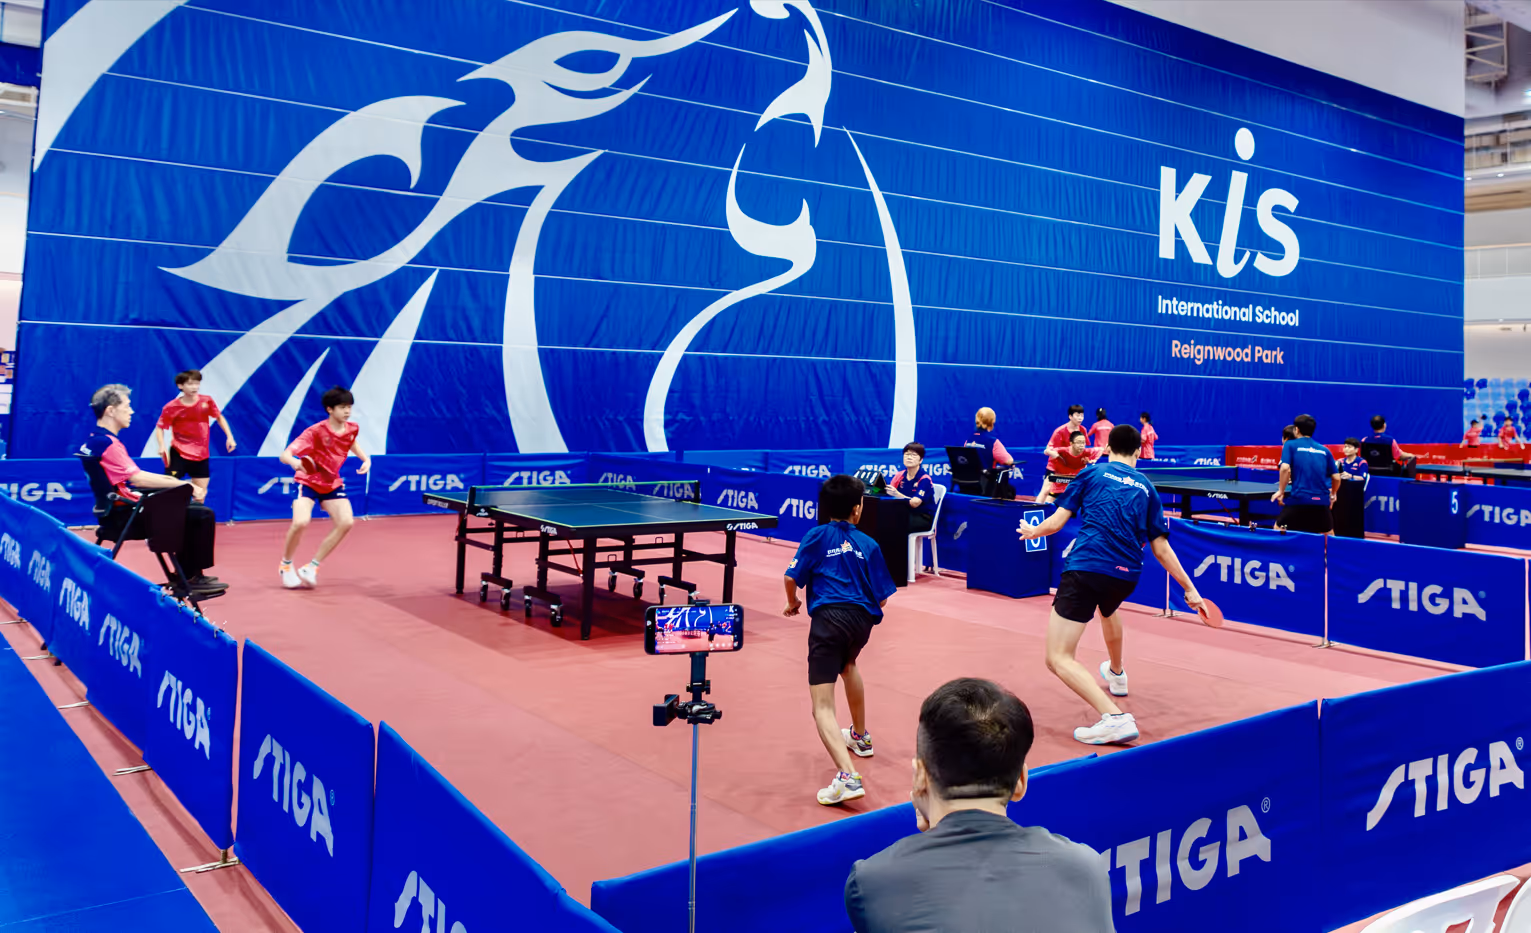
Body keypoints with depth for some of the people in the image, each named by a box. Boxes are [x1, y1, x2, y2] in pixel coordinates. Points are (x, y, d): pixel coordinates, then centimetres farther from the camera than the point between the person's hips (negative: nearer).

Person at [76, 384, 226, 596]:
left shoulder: (93, 440, 12)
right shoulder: (106, 443, -20)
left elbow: (134, 476, 13)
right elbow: (137, 479, -27)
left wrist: (172, 481, 4)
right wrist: (183, 484, -23)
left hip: (121, 510, 11)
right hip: (125, 516, -11)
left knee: (190, 507, 24)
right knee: (203, 515, -11)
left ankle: (185, 577, 24)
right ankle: (193, 577, 0)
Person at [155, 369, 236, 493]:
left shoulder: (207, 401, -6)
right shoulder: (172, 407, -12)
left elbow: (220, 418, 10)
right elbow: (160, 427, -3)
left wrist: (229, 437, 2)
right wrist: (162, 446, -20)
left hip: (201, 455, 3)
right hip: (178, 454, -3)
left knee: (201, 493, 8)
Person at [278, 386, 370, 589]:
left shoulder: (352, 429, -7)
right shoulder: (315, 431, -24)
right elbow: (285, 455, -30)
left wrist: (366, 459, 4)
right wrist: (294, 462, -53)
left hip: (332, 484, 5)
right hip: (308, 481, -5)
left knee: (346, 522, -14)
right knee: (301, 522, -27)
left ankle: (311, 567, 0)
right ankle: (286, 565, 3)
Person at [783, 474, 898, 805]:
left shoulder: (816, 536, 10)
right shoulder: (868, 545, 15)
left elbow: (791, 578, 1)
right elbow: (881, 598, 12)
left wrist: (793, 603, 22)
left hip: (828, 618, -4)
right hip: (862, 619, 4)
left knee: (823, 706, -7)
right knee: (848, 664, 38)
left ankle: (847, 776, -27)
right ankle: (860, 737, 54)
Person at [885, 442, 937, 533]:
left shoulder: (925, 479, -10)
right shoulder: (899, 476, 7)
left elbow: (915, 503, -24)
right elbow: (889, 493, -4)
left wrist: (898, 494, -40)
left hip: (924, 518, -5)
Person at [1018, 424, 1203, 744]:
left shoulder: (1091, 473, 10)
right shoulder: (1146, 488, 17)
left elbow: (1056, 523, 7)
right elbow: (1161, 549, 13)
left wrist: (1032, 531, 29)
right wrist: (1189, 588, 22)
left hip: (1084, 568, -5)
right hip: (1126, 575, 6)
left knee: (1059, 659, -6)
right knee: (1107, 609, 43)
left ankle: (1115, 718, -24)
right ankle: (1116, 674, 66)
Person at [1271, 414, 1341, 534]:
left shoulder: (1290, 445, 6)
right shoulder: (1324, 450, 16)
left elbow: (1285, 468, -12)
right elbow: (1336, 477, 14)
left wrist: (1281, 491, -4)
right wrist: (1333, 494, 31)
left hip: (1299, 499, -3)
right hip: (1321, 501, 4)